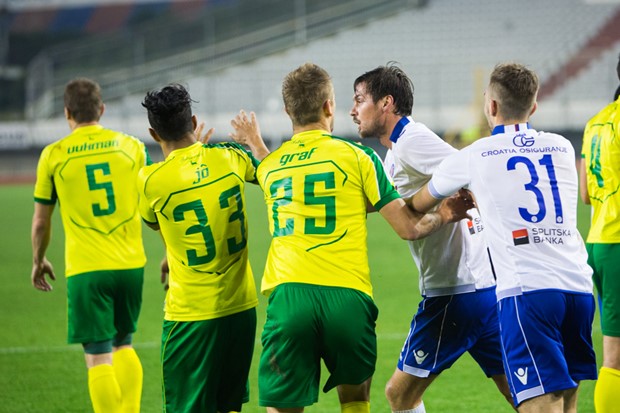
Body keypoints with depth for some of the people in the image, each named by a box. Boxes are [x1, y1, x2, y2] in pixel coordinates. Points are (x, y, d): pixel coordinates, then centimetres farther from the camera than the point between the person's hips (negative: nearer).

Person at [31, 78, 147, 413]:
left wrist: (38, 262, 22)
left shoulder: (53, 155, -1)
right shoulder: (131, 146, 4)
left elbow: (41, 221, 6)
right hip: (131, 264, 3)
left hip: (85, 269, -3)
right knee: (123, 346, 20)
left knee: (99, 358, -2)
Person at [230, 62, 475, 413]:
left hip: (288, 294, 1)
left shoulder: (269, 166, 16)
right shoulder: (357, 156, 7)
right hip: (348, 296, -1)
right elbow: (409, 227, 7)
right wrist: (446, 215, 27)